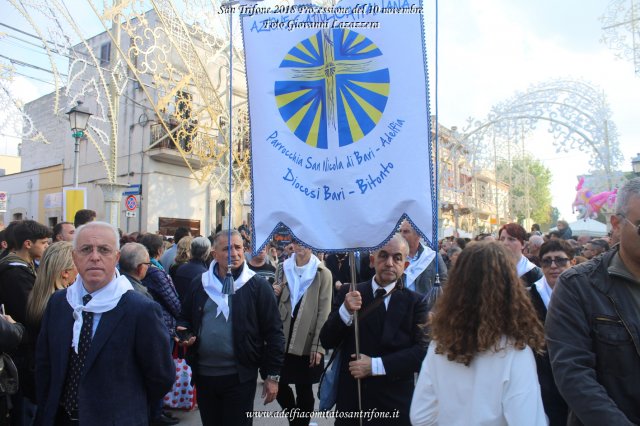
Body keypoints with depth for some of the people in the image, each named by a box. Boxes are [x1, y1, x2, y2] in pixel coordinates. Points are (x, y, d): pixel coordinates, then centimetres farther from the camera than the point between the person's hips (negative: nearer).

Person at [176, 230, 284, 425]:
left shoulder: (258, 285, -8)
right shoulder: (199, 284, 4)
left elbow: (273, 333, -7)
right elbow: (184, 319, 17)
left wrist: (272, 376, -8)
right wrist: (185, 334, -6)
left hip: (240, 376, -4)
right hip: (203, 374, 4)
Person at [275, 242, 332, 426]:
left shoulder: (323, 273, -6)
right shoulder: (283, 268, 7)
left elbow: (324, 312, -8)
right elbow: (275, 302, 13)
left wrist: (318, 346, -12)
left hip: (307, 343, -3)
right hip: (283, 340, 4)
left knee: (304, 390, 8)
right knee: (279, 385, 11)